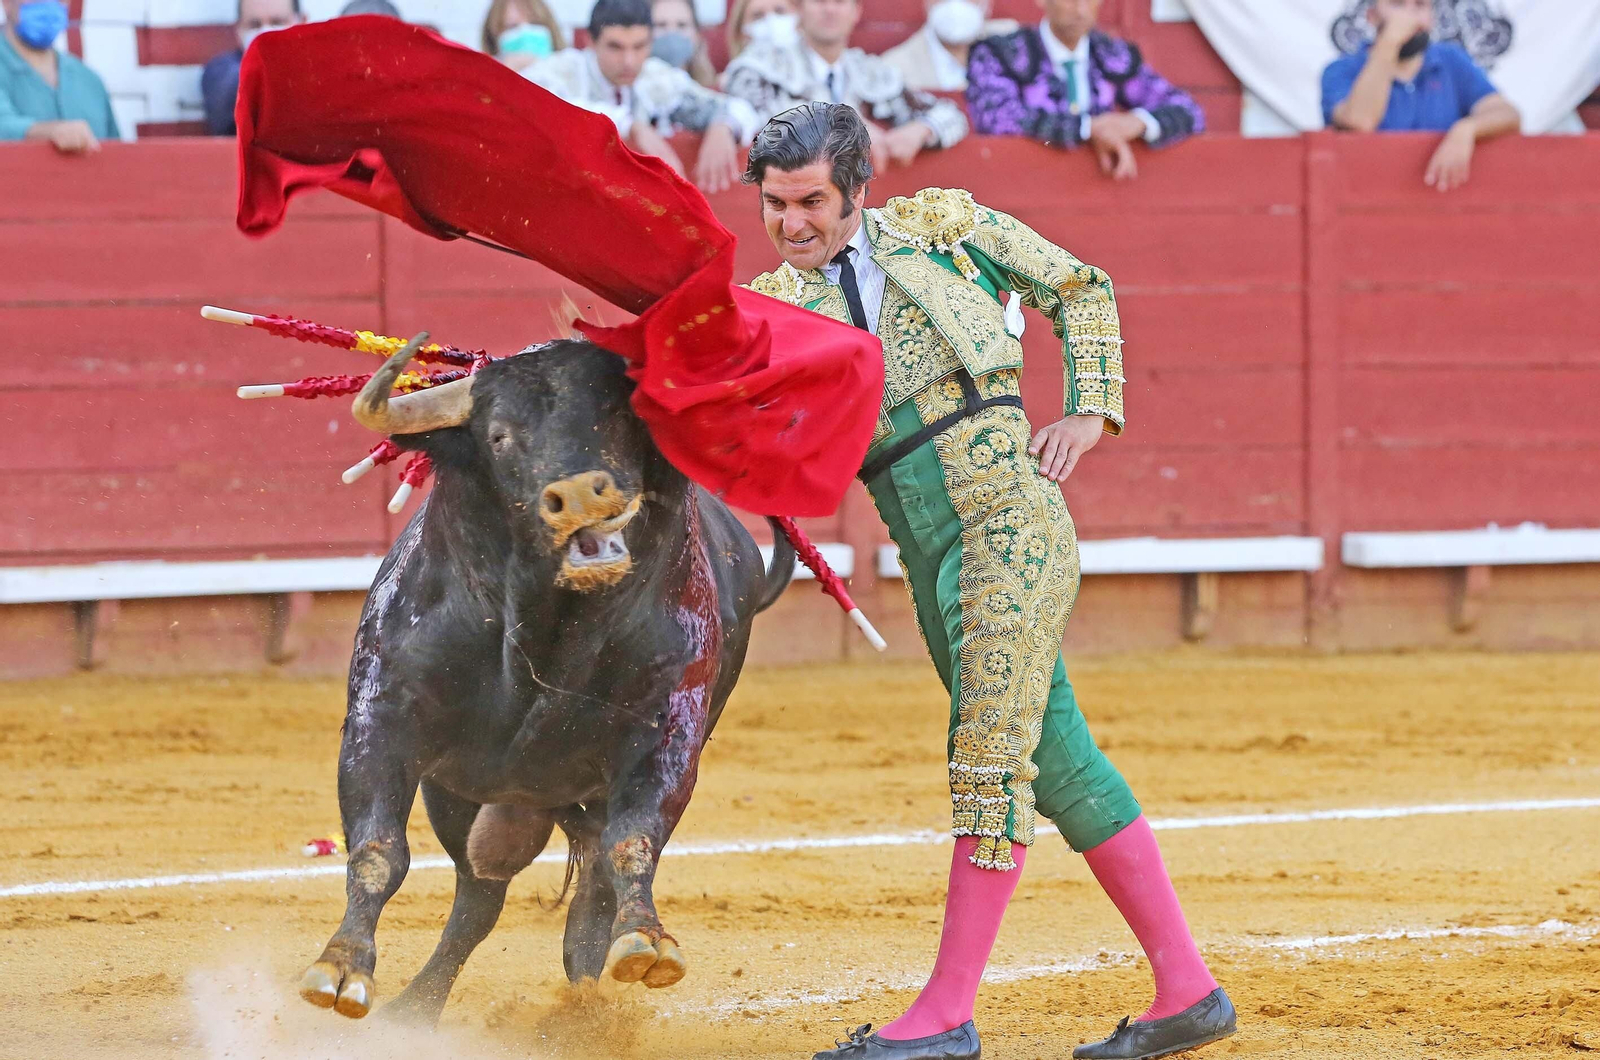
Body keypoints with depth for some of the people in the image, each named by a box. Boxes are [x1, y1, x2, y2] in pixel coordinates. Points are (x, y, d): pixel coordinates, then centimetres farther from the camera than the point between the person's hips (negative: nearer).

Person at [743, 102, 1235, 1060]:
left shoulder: (941, 224, 6)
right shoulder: (775, 307, 13)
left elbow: (1082, 289, 15)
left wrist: (1090, 415, 4)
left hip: (1008, 509, -5)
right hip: (929, 552, 5)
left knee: (992, 756, -12)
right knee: (1058, 762, 8)